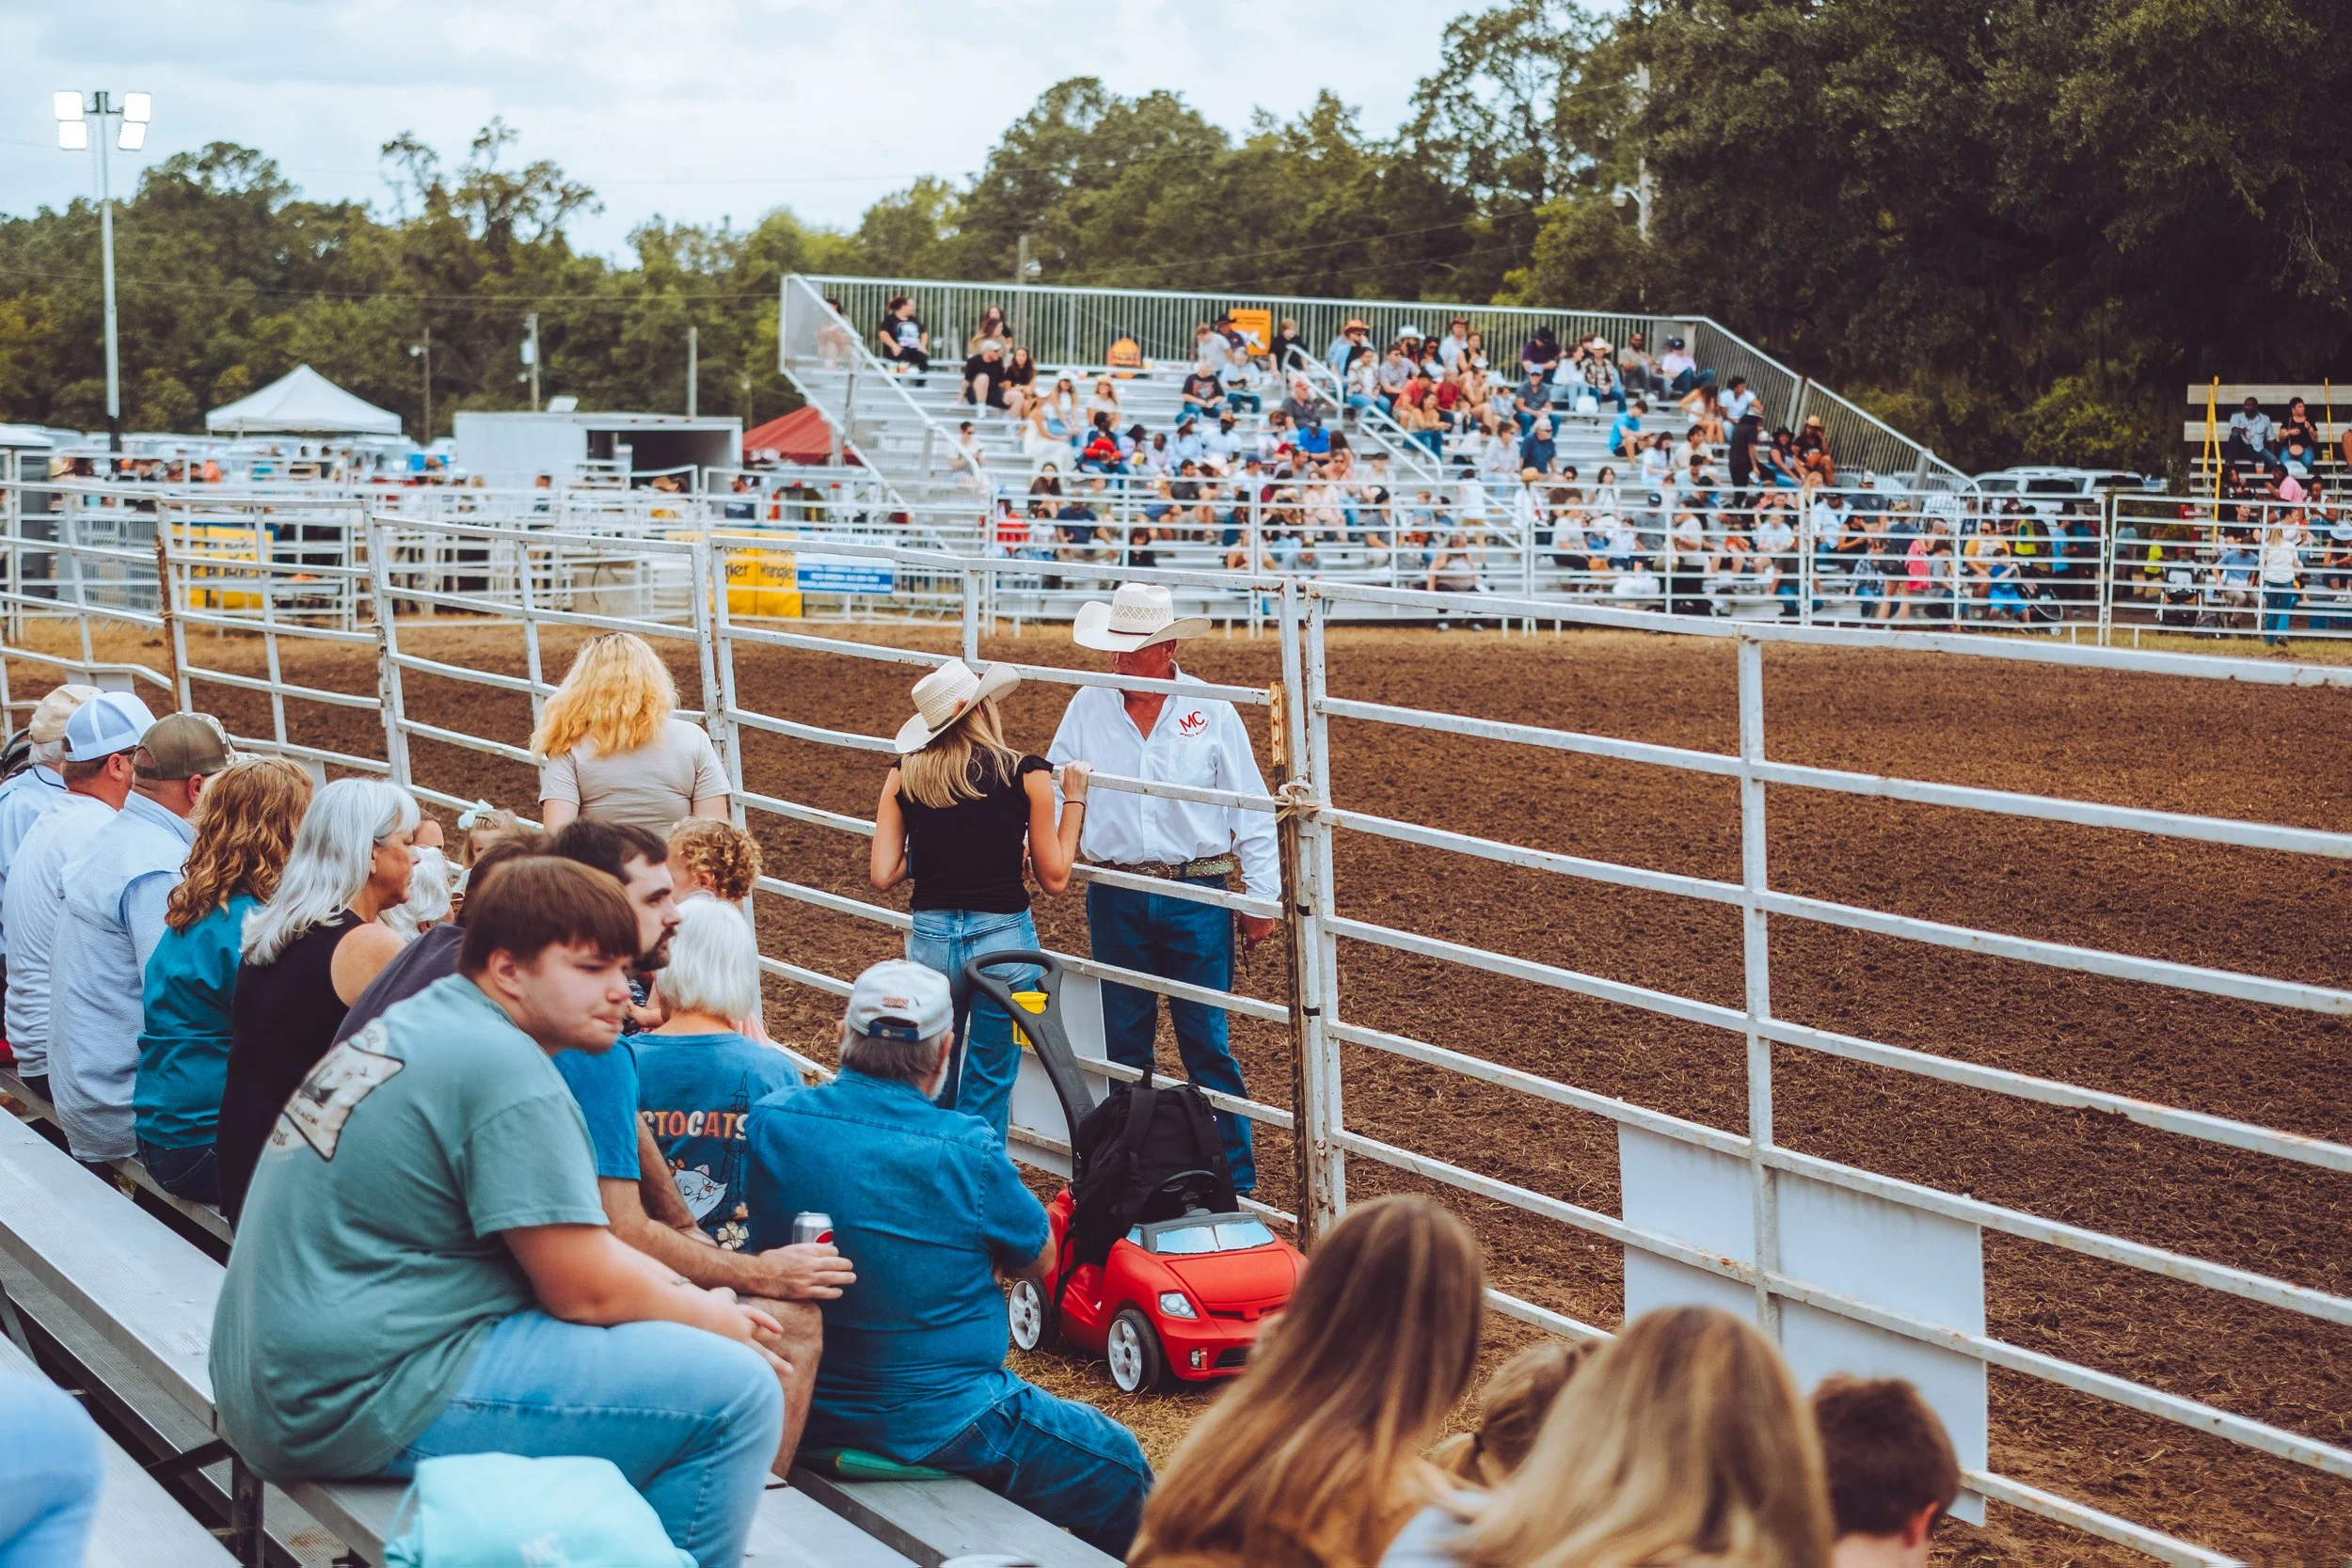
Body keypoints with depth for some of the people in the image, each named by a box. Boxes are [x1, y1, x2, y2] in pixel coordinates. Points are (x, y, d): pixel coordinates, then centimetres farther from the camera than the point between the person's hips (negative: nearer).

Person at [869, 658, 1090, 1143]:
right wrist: (1074, 799, 10)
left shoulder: (904, 775, 0)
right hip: (1004, 940, -2)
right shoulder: (1027, 775, -6)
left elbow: (882, 875, -3)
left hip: (930, 940, 2)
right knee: (988, 1087, 11)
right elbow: (1054, 878, -1)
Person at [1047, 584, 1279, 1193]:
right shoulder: (1087, 706, 2)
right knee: (1124, 1042, 10)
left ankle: (1235, 1181, 10)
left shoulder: (1211, 711, -3)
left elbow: (1251, 810, 0)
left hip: (1197, 896, -2)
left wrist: (1261, 897, -1)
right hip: (1116, 898, 2)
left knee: (1205, 1042, 1)